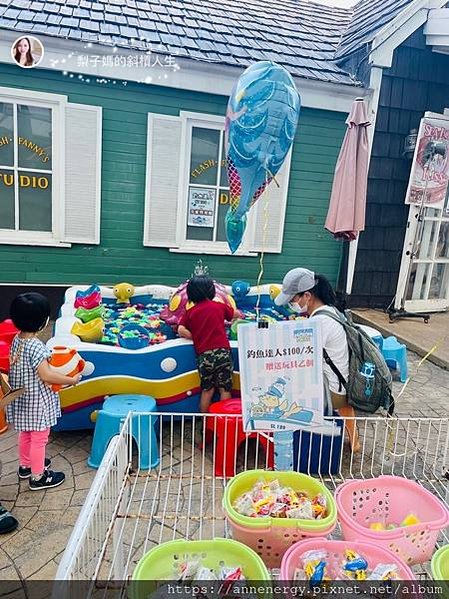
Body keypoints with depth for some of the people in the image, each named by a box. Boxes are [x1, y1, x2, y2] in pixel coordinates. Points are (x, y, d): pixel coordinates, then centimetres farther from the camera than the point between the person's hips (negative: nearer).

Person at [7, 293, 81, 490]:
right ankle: (38, 477, 23)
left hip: (22, 400, 9)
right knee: (39, 439, 9)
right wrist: (72, 380, -18)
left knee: (25, 434, 26)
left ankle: (25, 465, 45)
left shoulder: (17, 339, -2)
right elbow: (46, 376, -28)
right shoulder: (36, 346, -28)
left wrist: (47, 358, 13)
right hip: (37, 401, -9)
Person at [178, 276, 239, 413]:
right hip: (222, 352, -1)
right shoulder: (219, 306, 8)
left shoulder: (190, 312, 7)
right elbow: (237, 314, 24)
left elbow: (181, 330, -4)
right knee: (225, 389, 7)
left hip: (203, 355, 1)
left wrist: (195, 338, 9)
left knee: (207, 390, 14)